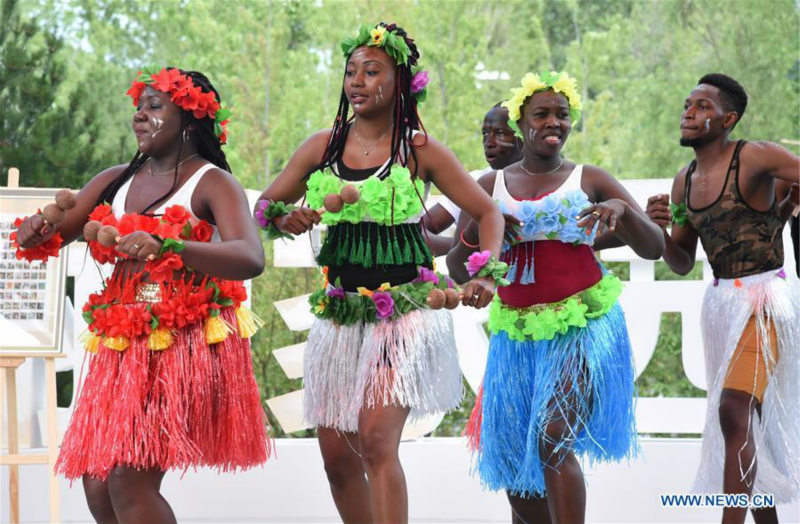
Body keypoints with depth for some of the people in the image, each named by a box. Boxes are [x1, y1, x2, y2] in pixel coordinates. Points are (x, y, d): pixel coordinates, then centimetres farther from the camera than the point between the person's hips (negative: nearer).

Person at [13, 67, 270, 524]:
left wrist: (166, 247, -37)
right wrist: (38, 231, -14)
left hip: (185, 347, -6)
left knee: (129, 480, -17)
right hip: (121, 347, 6)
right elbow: (49, 237, 12)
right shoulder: (115, 182, 12)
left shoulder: (213, 184, -6)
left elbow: (250, 259, -23)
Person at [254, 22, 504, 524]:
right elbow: (265, 207, 10)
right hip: (340, 312, 4)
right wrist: (285, 218, -13)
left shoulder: (421, 152, -1)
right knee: (337, 453, 5)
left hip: (405, 310, -4)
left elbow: (488, 212, 4)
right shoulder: (323, 145, 7)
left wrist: (486, 276, -12)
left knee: (377, 439, -19)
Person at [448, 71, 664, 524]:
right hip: (517, 333, 4)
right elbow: (458, 270, 10)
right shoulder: (490, 188, 9)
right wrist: (475, 229, -10)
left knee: (553, 439, -22)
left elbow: (654, 248, -1)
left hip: (583, 327, -4)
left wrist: (622, 209, -20)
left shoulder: (590, 180, 4)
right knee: (513, 457, 7)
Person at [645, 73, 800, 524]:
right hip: (720, 301, 8)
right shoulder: (685, 181, 10)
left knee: (735, 411, -22)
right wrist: (658, 227, -2)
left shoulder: (755, 157, -11)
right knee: (748, 423, 14)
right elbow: (682, 263, 14)